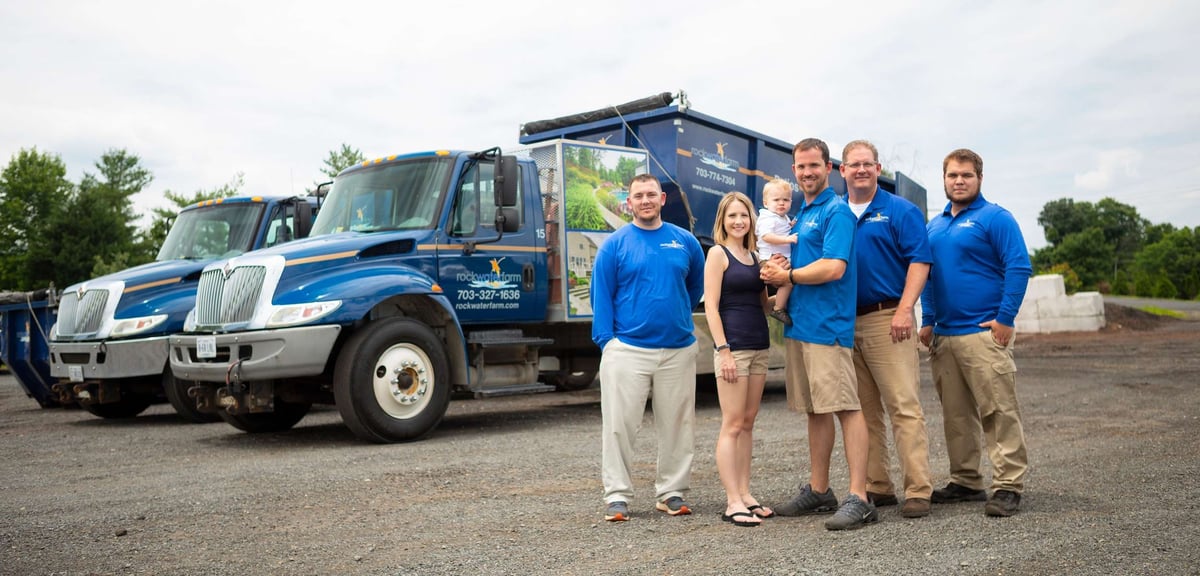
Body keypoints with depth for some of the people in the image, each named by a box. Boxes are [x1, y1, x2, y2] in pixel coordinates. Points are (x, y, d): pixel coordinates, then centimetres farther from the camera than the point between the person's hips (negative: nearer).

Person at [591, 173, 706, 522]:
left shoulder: (686, 242, 8)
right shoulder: (615, 244, 1)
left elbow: (696, 287, 21)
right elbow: (601, 295, -2)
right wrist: (606, 338, -9)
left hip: (678, 349, 3)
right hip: (627, 349, -2)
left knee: (677, 426, 8)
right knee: (619, 425, -1)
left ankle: (672, 493, 20)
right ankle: (617, 496, 8)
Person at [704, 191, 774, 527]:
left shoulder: (755, 256, 15)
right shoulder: (718, 253, -3)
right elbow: (710, 305, -10)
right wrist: (723, 350, -17)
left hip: (760, 346, 7)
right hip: (733, 346, -7)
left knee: (748, 423, 10)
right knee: (732, 425, -6)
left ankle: (745, 495, 16)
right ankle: (732, 503, -3)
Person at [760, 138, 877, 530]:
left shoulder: (836, 212, -7)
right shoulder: (801, 215, 20)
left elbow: (834, 267, -19)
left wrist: (788, 276, -8)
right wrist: (778, 273, 4)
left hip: (828, 325, -9)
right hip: (799, 323, 10)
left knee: (845, 408, -9)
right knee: (815, 409, 14)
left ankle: (859, 499, -7)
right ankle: (818, 491, 23)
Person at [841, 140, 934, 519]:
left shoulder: (900, 211, 2)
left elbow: (919, 261, -5)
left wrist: (905, 309, -15)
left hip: (888, 320, -5)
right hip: (846, 323, 5)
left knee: (904, 407, -8)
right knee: (864, 411, 9)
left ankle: (918, 491, -4)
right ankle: (876, 487, 17)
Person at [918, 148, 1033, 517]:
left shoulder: (994, 218, -3)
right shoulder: (934, 226, 17)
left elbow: (1019, 267, -10)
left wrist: (1005, 319, -16)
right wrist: (927, 321, 12)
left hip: (984, 333, -7)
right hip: (943, 335, 7)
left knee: (999, 411, -7)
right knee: (956, 415, 12)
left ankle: (1008, 486, -1)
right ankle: (966, 482, 21)